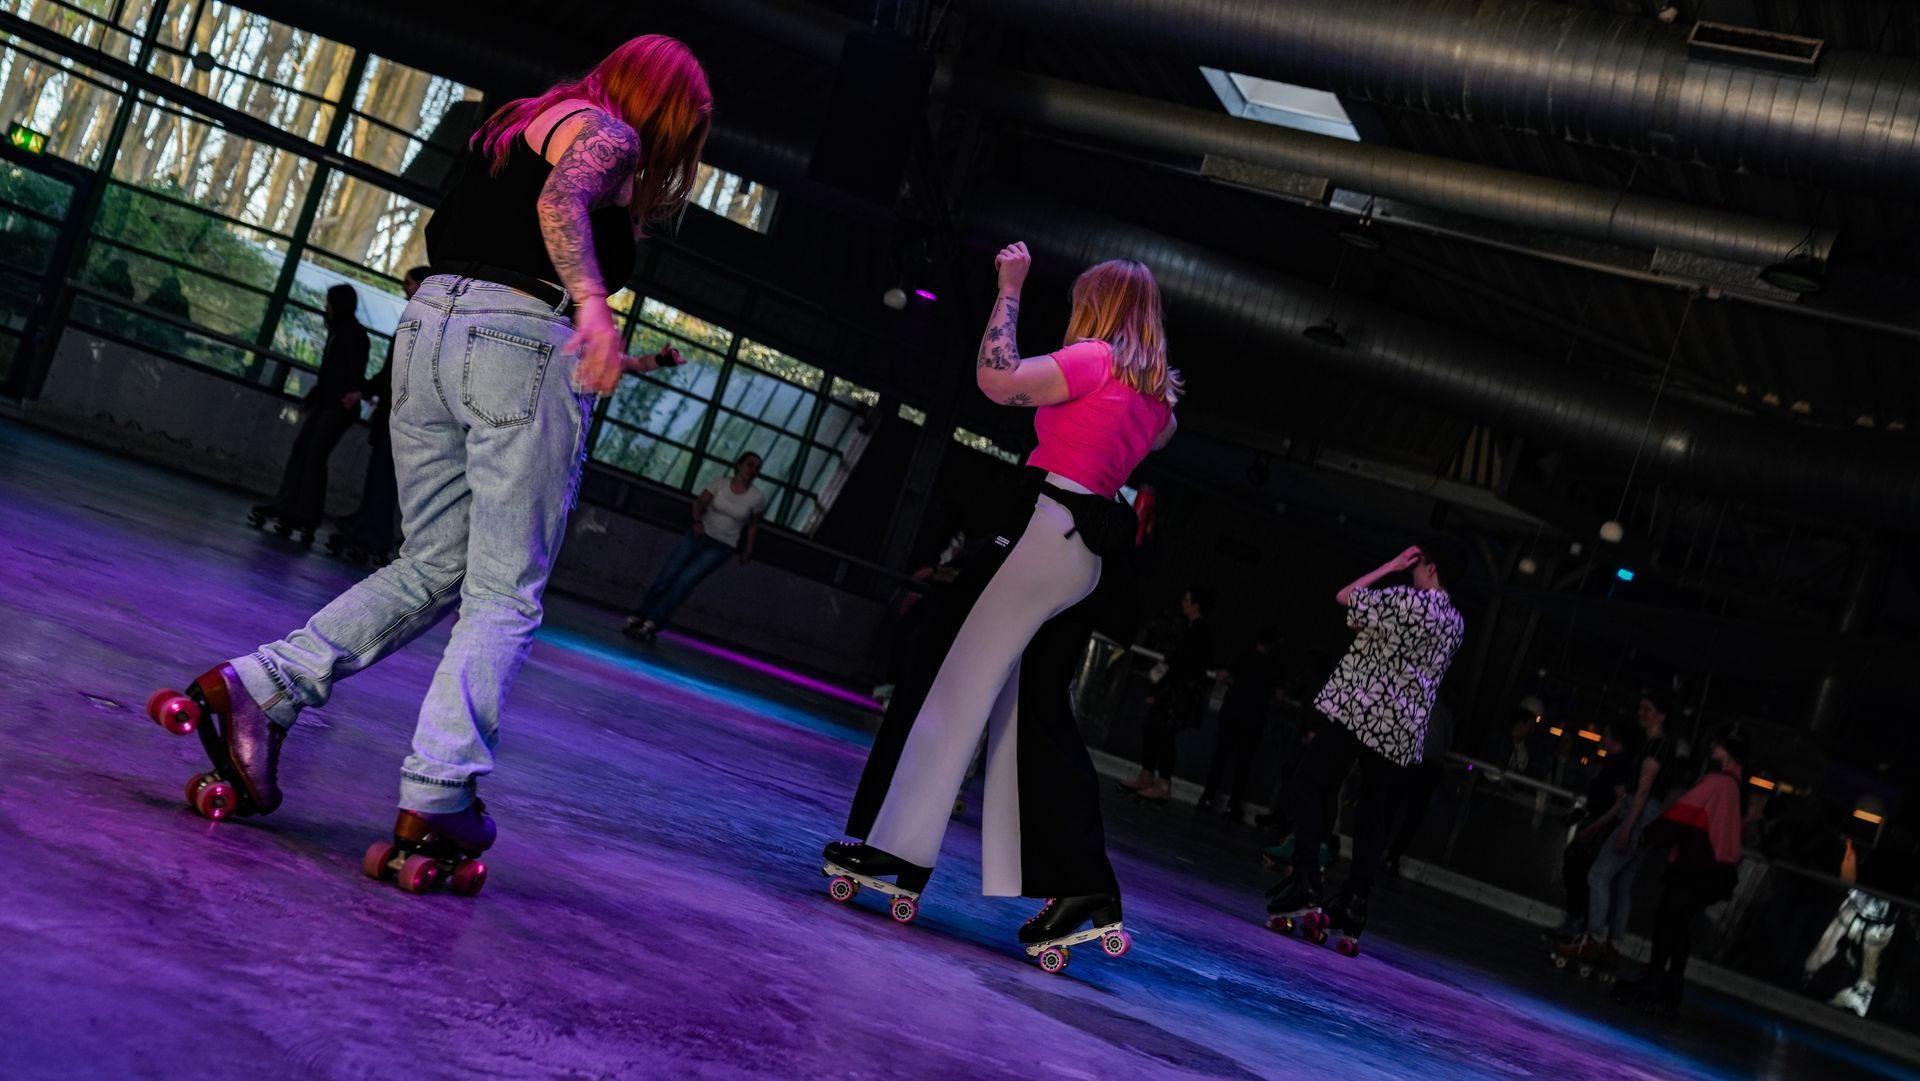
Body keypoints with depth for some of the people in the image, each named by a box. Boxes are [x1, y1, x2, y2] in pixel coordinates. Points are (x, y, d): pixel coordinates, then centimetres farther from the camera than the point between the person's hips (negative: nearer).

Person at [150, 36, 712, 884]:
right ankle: (434, 803, -10)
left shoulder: (516, 125, 27)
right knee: (505, 595, -4)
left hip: (428, 326, 8)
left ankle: (258, 687, 1)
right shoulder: (608, 134, 2)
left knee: (433, 566, 14)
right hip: (525, 343, -8)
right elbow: (561, 200, -19)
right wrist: (591, 303, -33)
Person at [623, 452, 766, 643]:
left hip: (721, 547, -2)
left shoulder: (757, 497, -6)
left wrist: (748, 552, 11)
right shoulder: (720, 482, -3)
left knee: (684, 582, -17)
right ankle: (639, 616, 3)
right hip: (698, 536, 2)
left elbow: (753, 524, 9)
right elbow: (699, 503, -1)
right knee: (666, 577, -7)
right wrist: (697, 522, -20)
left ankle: (652, 624, -18)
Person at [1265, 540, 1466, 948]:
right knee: (1374, 816, 6)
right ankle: (1354, 904, 2)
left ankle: (1305, 880, -13)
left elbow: (1345, 597, 0)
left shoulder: (1408, 599, -9)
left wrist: (1393, 565, 7)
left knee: (1312, 784, 0)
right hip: (1403, 730, 6)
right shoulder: (1456, 623, 13)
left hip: (1359, 710, -6)